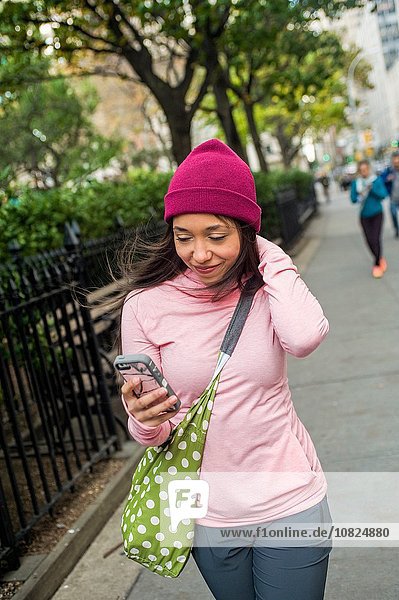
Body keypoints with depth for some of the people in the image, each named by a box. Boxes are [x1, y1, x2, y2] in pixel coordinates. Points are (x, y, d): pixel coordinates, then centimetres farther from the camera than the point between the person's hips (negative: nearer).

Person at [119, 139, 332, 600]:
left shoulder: (267, 287, -8)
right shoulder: (146, 304, -10)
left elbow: (305, 337, -32)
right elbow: (150, 430, -4)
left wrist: (267, 256, -19)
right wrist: (147, 420, -28)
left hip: (290, 501, 0)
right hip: (209, 514, 1)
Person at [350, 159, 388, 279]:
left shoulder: (377, 180, -6)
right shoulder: (355, 183, -2)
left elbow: (384, 194, -14)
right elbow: (353, 199, -3)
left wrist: (372, 188, -27)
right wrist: (361, 195, -22)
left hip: (377, 214, -2)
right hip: (365, 216, 2)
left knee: (376, 239, -12)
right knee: (369, 240, 4)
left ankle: (377, 265, 1)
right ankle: (380, 259, 30)